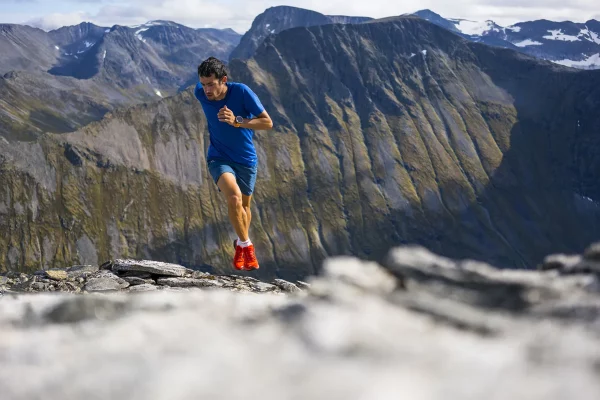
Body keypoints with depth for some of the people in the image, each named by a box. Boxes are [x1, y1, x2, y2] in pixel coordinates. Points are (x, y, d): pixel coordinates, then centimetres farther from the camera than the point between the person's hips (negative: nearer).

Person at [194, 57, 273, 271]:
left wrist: (237, 121, -33)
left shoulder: (242, 92, -23)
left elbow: (267, 122, -21)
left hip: (246, 159, 0)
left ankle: (240, 244, 45)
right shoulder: (200, 92, -14)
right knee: (234, 196, -27)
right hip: (219, 157, 0)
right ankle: (246, 245, -9)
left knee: (244, 205, 17)